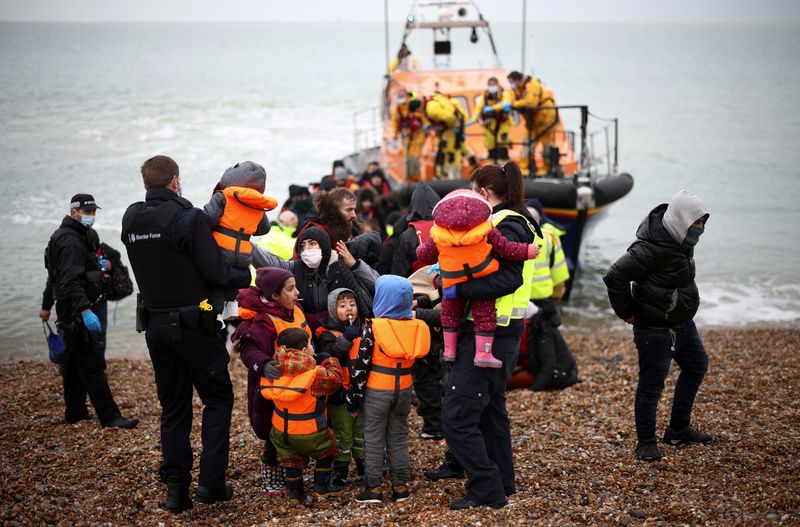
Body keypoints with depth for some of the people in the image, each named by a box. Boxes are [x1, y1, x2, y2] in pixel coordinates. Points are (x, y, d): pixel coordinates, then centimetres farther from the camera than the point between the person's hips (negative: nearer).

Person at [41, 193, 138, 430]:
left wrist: (47, 306, 34)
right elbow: (71, 281, -29)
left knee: (74, 363, 17)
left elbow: (55, 275, 27)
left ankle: (75, 412, 26)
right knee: (93, 365, -11)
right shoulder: (71, 241, -17)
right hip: (79, 311, -11)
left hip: (70, 311, 11)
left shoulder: (81, 236, 17)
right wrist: (85, 311, -38)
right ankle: (110, 417, -11)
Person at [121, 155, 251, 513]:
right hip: (193, 323, -6)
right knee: (218, 399, 8)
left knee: (173, 407, 13)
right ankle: (211, 481, 1)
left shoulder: (131, 220, 4)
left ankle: (176, 489, 13)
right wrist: (248, 277, -1)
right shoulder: (187, 217, -16)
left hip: (155, 325, 6)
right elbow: (215, 272, -18)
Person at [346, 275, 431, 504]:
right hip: (404, 390, 4)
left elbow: (361, 365, -12)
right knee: (399, 437, 14)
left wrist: (353, 397, -5)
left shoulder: (373, 327, -15)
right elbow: (418, 357, 6)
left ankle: (374, 488, 8)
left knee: (374, 439, 6)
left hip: (377, 391, -4)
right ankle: (400, 486, 16)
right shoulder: (416, 327, -3)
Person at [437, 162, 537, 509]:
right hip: (500, 333, 11)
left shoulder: (508, 225, -15)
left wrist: (460, 289, -26)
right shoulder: (505, 221, 15)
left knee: (457, 415, -9)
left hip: (488, 336, -11)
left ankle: (486, 490, -3)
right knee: (490, 409, 21)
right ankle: (502, 482, 32)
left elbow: (508, 279, -26)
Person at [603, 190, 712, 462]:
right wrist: (627, 313, -17)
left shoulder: (680, 240, 2)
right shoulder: (654, 247, -27)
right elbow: (615, 276, -29)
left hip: (682, 322, 10)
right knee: (651, 384, -1)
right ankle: (646, 442, 15)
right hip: (655, 328, -10)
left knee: (697, 366, 20)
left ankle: (679, 429, 33)